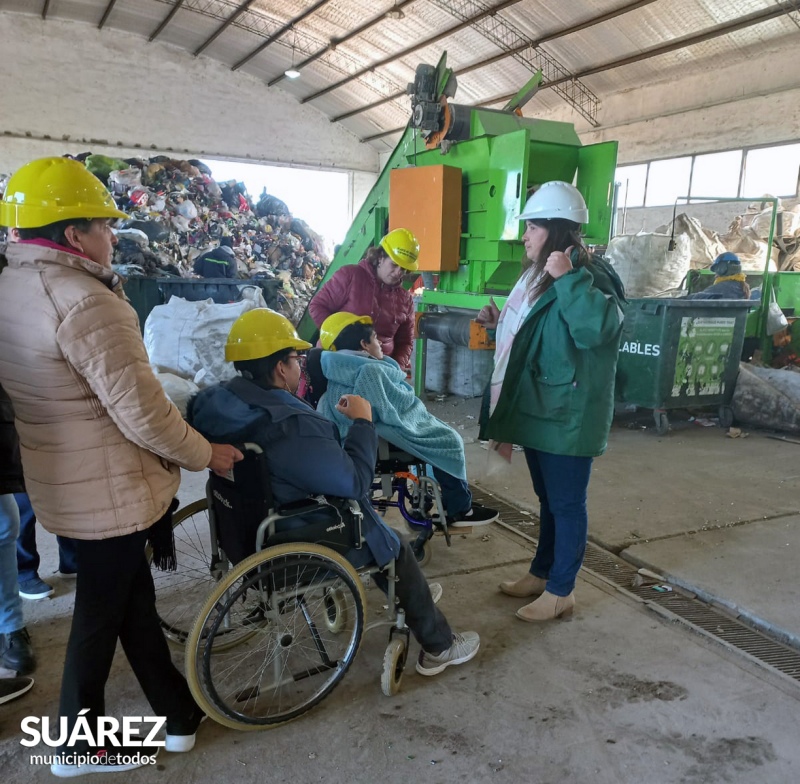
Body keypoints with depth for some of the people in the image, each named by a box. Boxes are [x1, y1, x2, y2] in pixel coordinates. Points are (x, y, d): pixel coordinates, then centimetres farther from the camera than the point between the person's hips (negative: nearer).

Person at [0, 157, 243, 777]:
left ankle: (178, 711, 39)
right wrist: (206, 454, -12)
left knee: (133, 595, 21)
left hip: (65, 481, 9)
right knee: (102, 612, 11)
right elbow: (142, 413, -26)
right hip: (111, 489, -9)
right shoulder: (83, 301, -26)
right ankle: (78, 746, 35)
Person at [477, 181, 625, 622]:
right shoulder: (540, 277, 14)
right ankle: (542, 574, 35)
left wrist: (569, 279, -32)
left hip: (568, 415, -10)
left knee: (567, 502, 4)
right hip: (538, 408, 10)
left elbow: (597, 329, -34)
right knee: (548, 499, 20)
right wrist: (500, 321, 14)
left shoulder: (587, 277, -16)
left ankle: (561, 592, 18)